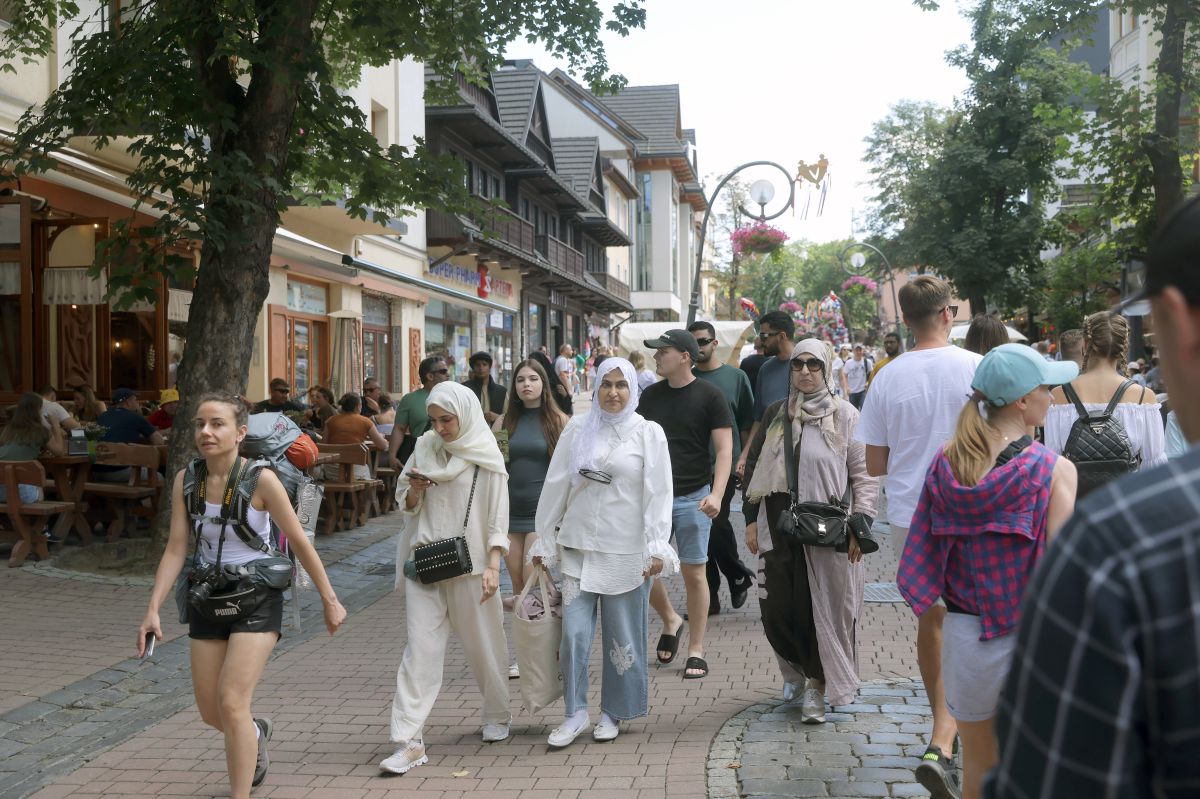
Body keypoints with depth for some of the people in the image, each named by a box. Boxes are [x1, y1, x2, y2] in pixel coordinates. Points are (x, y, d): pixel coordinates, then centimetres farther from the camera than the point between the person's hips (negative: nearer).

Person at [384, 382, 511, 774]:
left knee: (483, 645, 9)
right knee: (420, 647, -4)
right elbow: (406, 503, 13)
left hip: (468, 562, -2)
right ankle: (410, 741, -4)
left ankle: (497, 715, 33)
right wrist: (414, 489, -10)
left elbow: (497, 516, -4)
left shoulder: (486, 457, -3)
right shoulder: (425, 447, 6)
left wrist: (493, 566, -13)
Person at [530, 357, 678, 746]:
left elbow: (658, 494, -3)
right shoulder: (577, 429, 7)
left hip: (626, 551, -2)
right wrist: (544, 540, 9)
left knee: (622, 636, 6)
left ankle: (613, 713, 22)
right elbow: (555, 487, 9)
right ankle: (575, 713, 11)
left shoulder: (649, 433, 1)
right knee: (574, 632, -4)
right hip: (578, 547, 2)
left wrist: (657, 548, -10)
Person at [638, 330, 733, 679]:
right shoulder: (650, 395, 8)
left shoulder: (709, 396, -5)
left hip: (692, 497, -4)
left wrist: (716, 494, -21)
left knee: (693, 573, 0)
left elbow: (724, 449, -8)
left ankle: (696, 650, 12)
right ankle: (670, 620, 29)